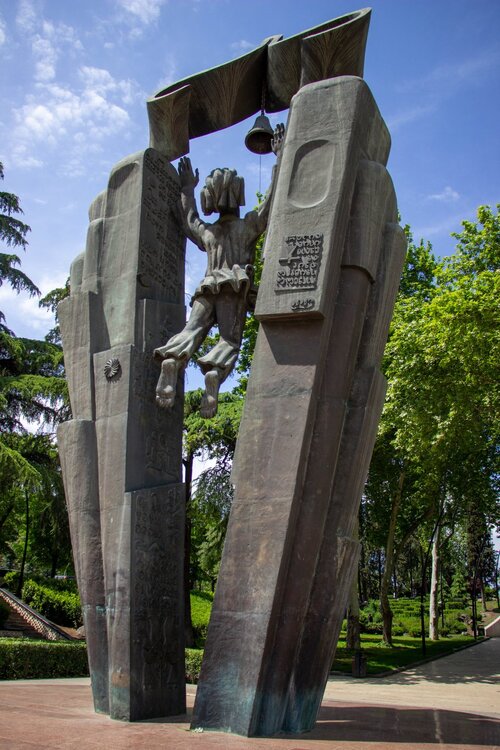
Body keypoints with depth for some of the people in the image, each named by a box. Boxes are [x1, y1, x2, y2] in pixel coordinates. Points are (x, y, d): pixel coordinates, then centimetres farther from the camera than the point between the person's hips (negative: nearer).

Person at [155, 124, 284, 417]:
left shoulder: (207, 232, 27)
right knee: (230, 339, -12)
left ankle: (172, 359, -41)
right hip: (236, 289, -3)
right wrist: (280, 158, 18)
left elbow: (189, 219, 48)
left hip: (207, 289, 3)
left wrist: (188, 189, 59)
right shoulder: (248, 225, 15)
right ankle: (215, 372, -41)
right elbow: (272, 200, 12)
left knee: (191, 330, -13)